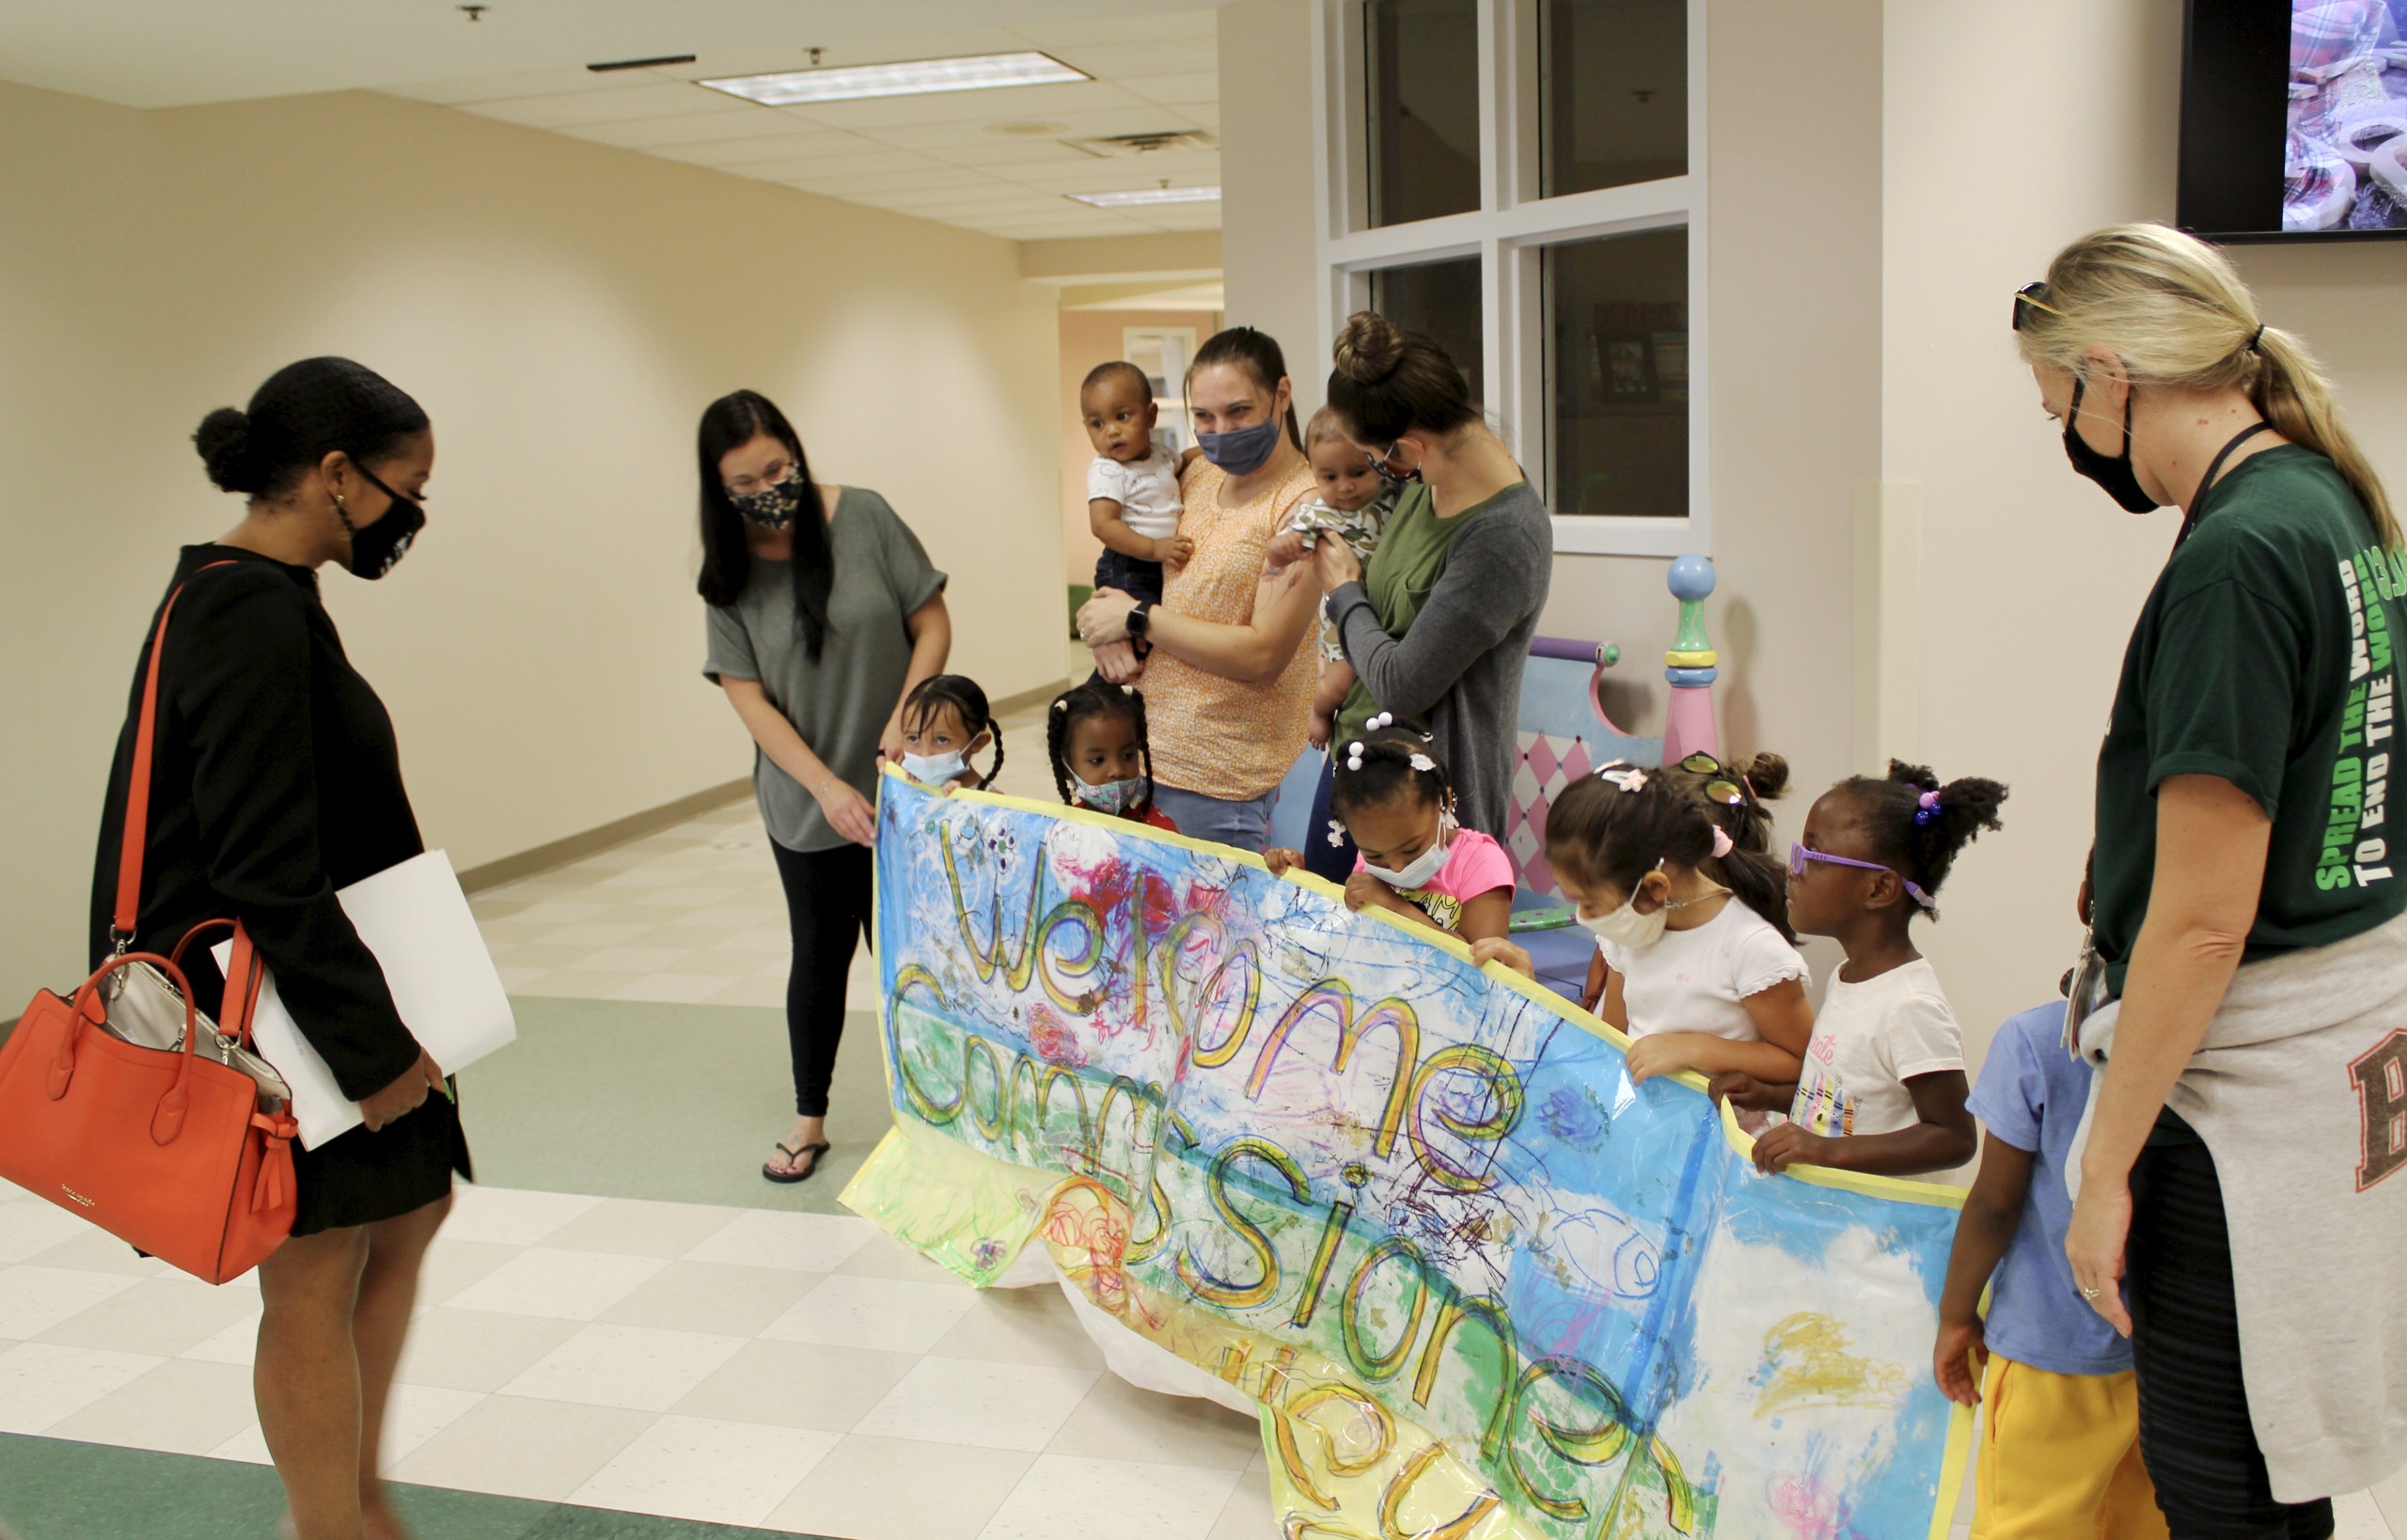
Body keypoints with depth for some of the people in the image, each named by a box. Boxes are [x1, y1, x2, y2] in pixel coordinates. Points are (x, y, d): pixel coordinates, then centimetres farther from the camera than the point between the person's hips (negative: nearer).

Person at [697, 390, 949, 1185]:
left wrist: (903, 716, -16)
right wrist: (826, 785, -15)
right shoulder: (729, 573, -5)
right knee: (819, 954, 14)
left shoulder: (863, 517, -9)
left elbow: (932, 622, -3)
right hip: (803, 800, 2)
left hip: (897, 787, -1)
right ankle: (809, 1118, 31)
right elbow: (748, 698, -6)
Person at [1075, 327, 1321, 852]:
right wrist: (1113, 636, -1)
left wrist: (1139, 619, -12)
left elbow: (1264, 655, -20)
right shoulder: (1201, 475, 8)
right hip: (1145, 751, 7)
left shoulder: (1303, 507, -14)